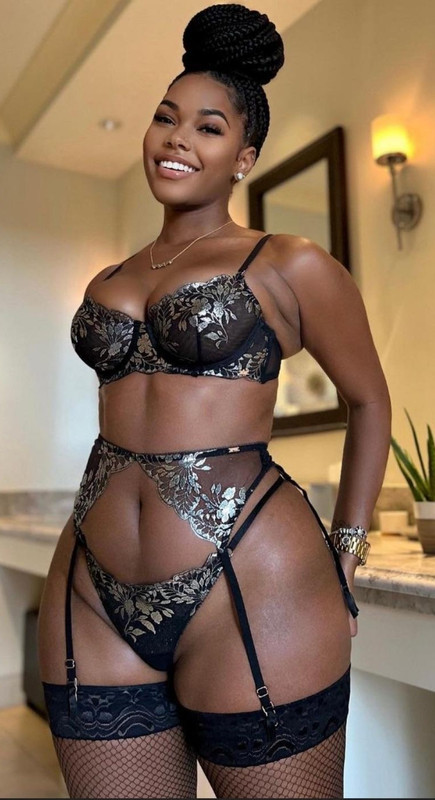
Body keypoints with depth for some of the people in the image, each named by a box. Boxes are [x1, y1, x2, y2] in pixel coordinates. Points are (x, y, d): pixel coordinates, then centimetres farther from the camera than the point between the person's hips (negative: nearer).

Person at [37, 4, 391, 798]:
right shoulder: (108, 283, 13)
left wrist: (344, 550, 2)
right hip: (92, 602, 5)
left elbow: (369, 401, 5)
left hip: (251, 596, -4)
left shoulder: (291, 267, -2)